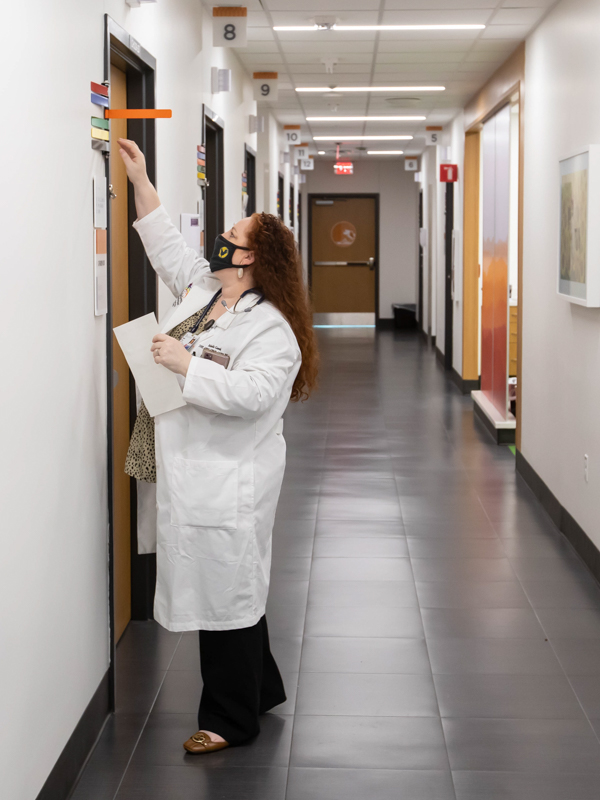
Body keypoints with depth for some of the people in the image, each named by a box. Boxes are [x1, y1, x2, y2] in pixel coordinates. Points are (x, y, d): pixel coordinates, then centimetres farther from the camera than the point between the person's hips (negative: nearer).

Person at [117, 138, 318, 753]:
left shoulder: (271, 329, -16)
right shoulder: (201, 288, 12)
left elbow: (248, 393, -29)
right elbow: (167, 245, 24)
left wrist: (185, 363, -26)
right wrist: (140, 181, 22)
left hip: (228, 483, -9)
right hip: (191, 473, 9)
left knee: (227, 592, -1)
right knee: (224, 587, 17)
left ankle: (231, 720, 12)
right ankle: (260, 691, 33)